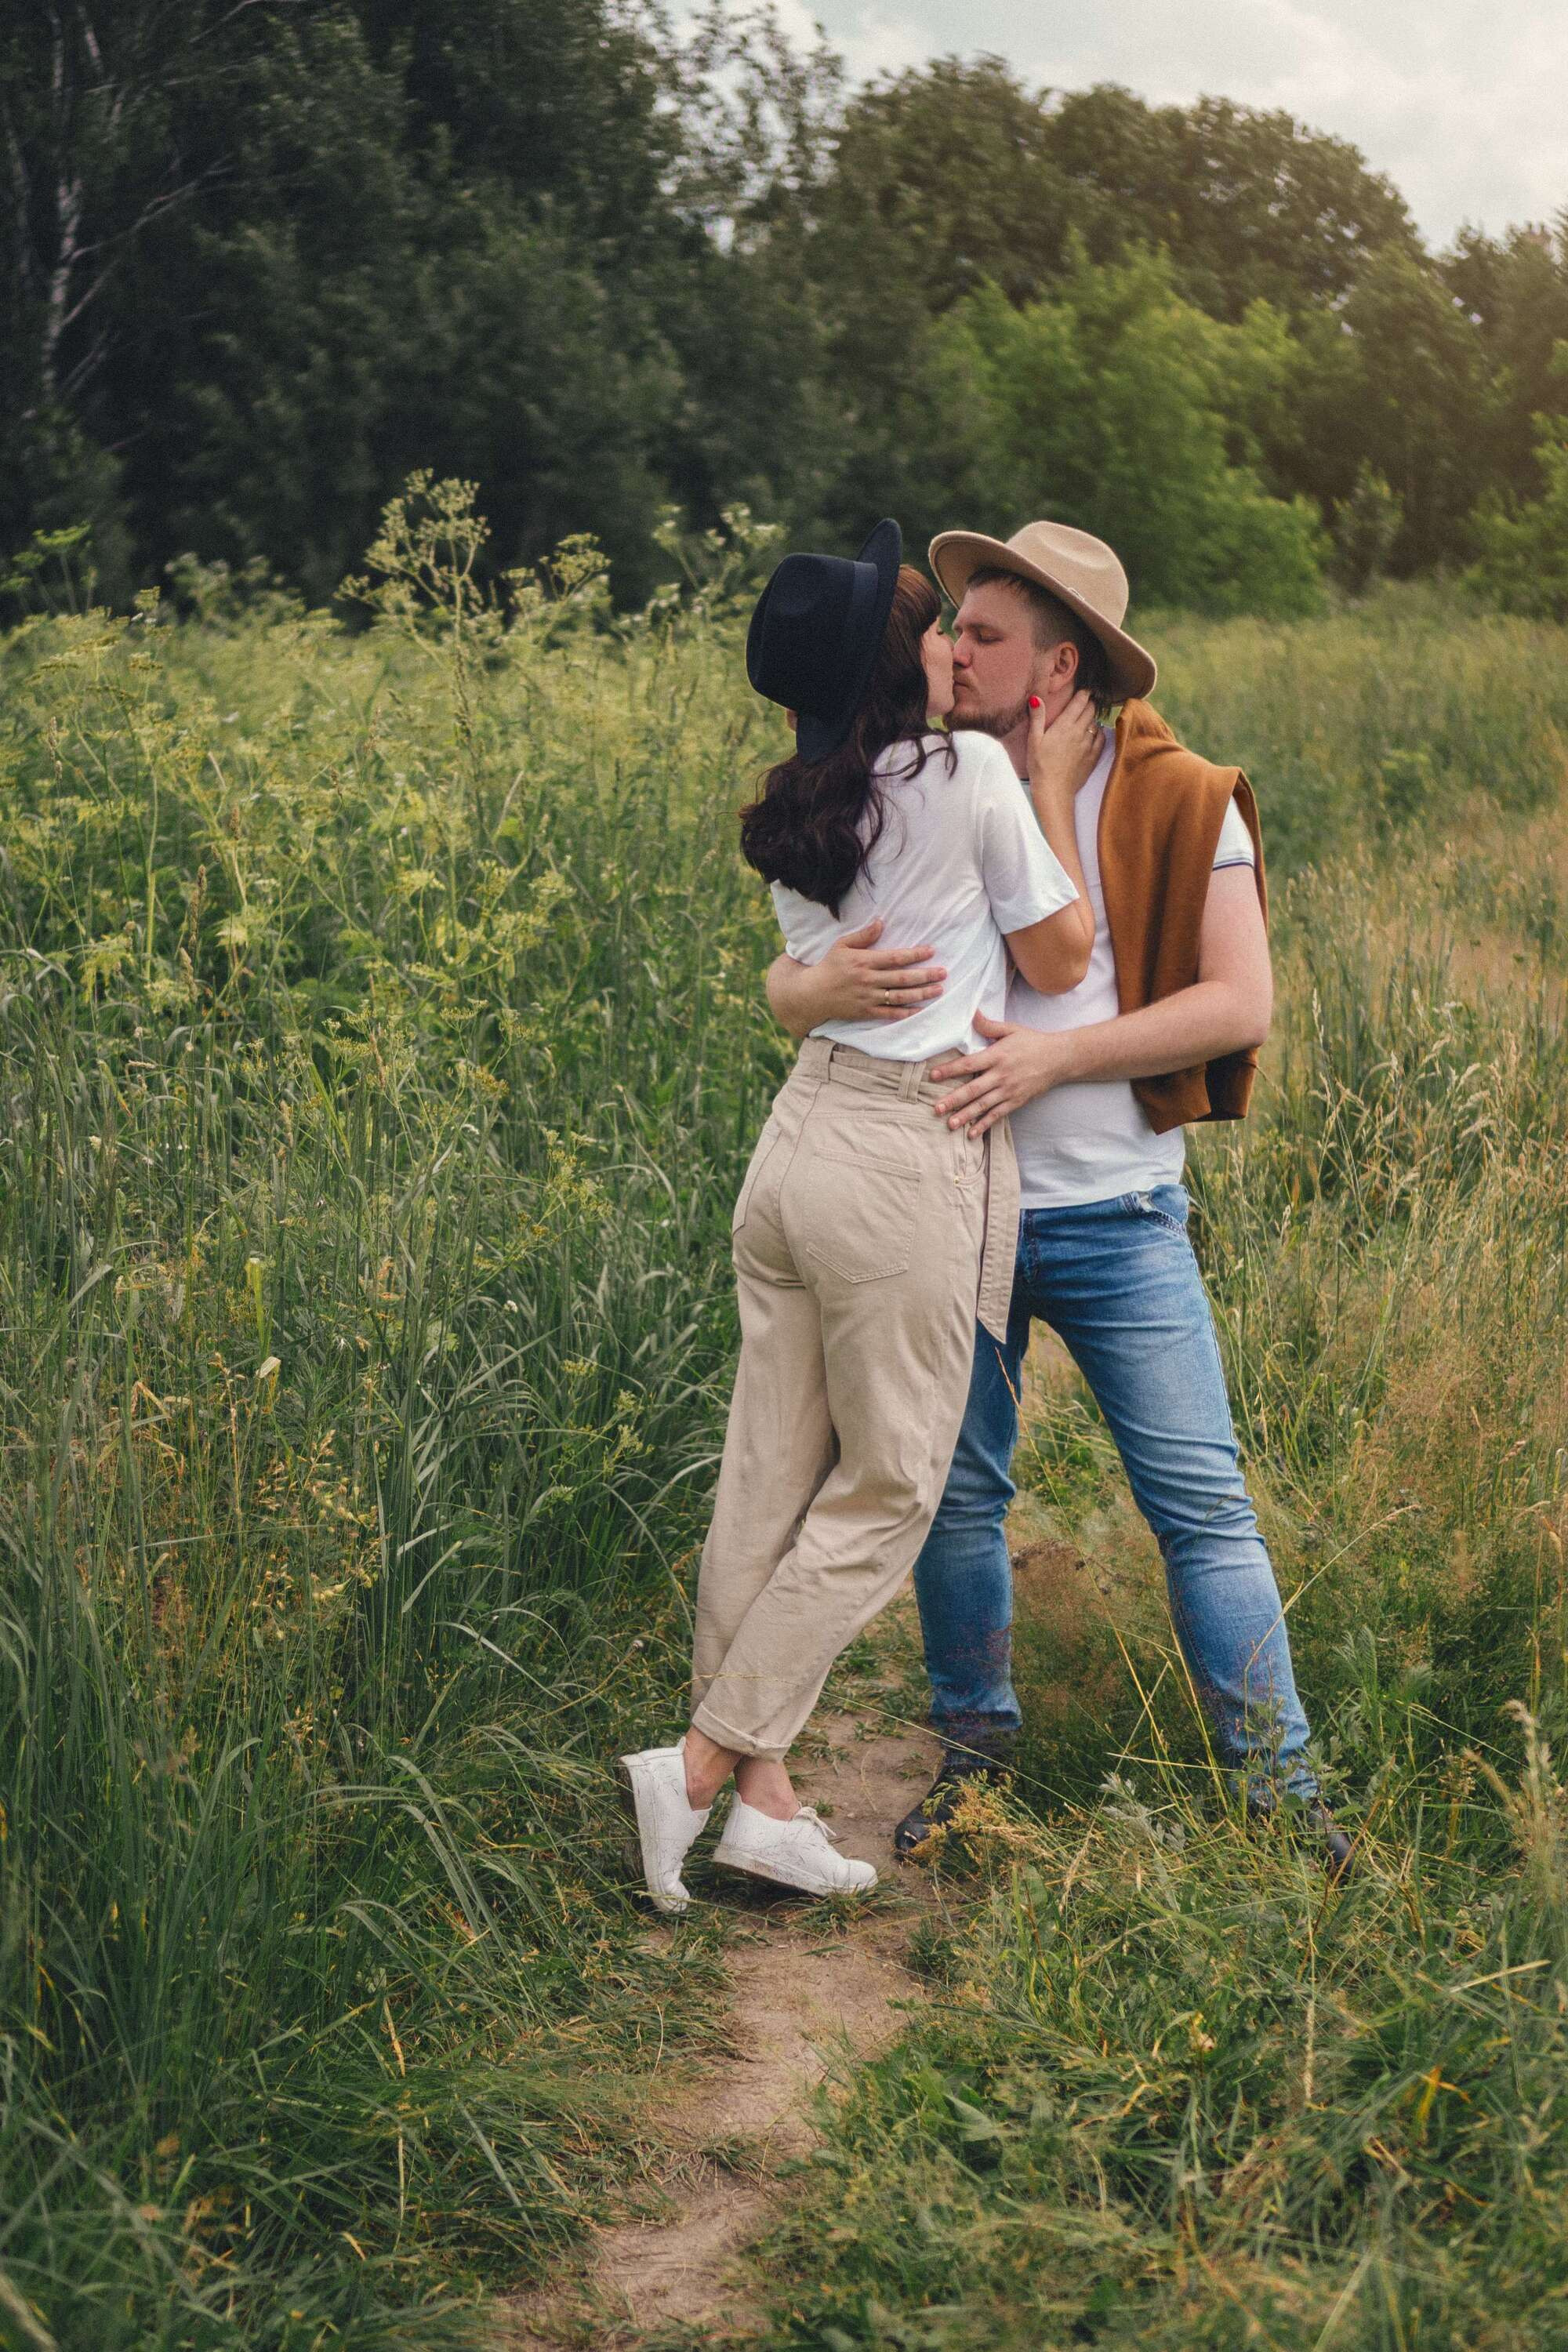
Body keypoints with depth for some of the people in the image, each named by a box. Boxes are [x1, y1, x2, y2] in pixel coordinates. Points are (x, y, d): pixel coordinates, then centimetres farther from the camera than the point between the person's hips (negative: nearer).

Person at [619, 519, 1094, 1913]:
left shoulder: (799, 813, 12)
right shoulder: (970, 773, -8)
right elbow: (1060, 961, 0)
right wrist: (1054, 787, 9)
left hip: (802, 1135, 7)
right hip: (914, 1167, -7)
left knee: (770, 1478, 8)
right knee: (886, 1492, 5)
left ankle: (763, 1796, 14)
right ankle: (704, 1764, 4)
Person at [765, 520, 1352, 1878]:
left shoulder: (1180, 801, -4)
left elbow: (1242, 1002, -11)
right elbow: (781, 986, 2)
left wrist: (1058, 1057, -21)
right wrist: (831, 986, -23)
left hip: (1114, 1217, -2)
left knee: (1202, 1502, 0)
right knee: (956, 1490, 11)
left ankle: (1277, 1780, 11)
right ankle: (976, 1747, 30)